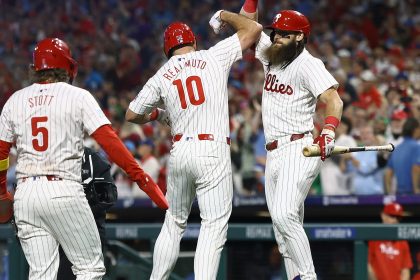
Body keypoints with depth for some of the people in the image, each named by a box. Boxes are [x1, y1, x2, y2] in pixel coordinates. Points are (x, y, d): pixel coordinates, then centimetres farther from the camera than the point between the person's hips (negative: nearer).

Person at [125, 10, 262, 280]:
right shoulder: (213, 57, 3)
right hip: (213, 151, -4)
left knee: (174, 224, 19)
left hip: (180, 152, 4)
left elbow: (132, 115, 16)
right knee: (214, 226, -6)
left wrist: (157, 115, 36)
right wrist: (223, 15, 22)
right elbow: (254, 29, 7)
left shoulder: (161, 77, 9)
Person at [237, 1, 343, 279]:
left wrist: (328, 132, -38)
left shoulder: (308, 65, -10)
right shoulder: (271, 55, 13)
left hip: (298, 150, -9)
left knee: (284, 216, -22)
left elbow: (333, 100, -22)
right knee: (283, 225, 6)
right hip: (273, 153, 9)